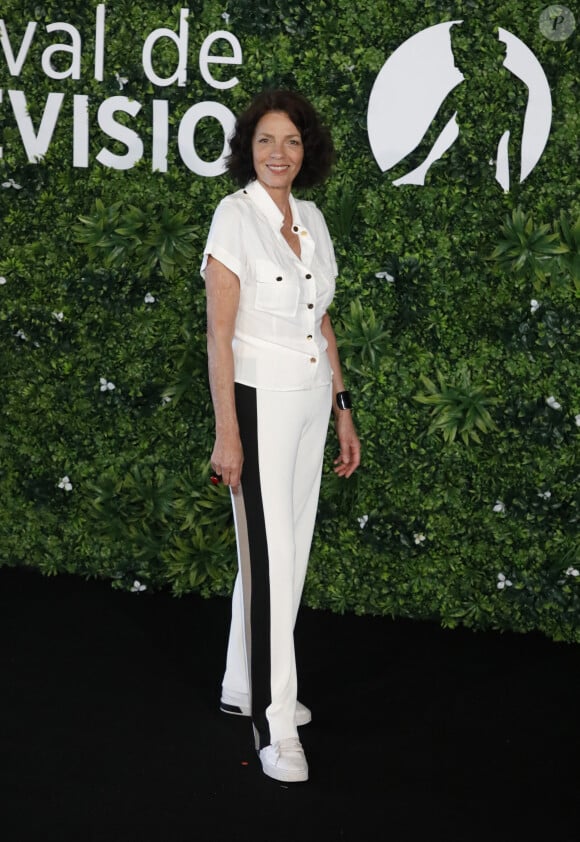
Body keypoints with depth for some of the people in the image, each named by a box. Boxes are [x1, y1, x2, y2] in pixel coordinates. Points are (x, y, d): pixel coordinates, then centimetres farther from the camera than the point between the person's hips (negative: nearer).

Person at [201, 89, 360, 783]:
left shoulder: (311, 219, 9)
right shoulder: (235, 216, -11)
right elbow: (218, 333, -15)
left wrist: (342, 409, 13)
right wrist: (227, 433, -19)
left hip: (311, 400, 7)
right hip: (260, 402, -7)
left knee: (288, 549, 12)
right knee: (271, 557, -7)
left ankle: (245, 686, 27)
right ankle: (276, 726, 0)